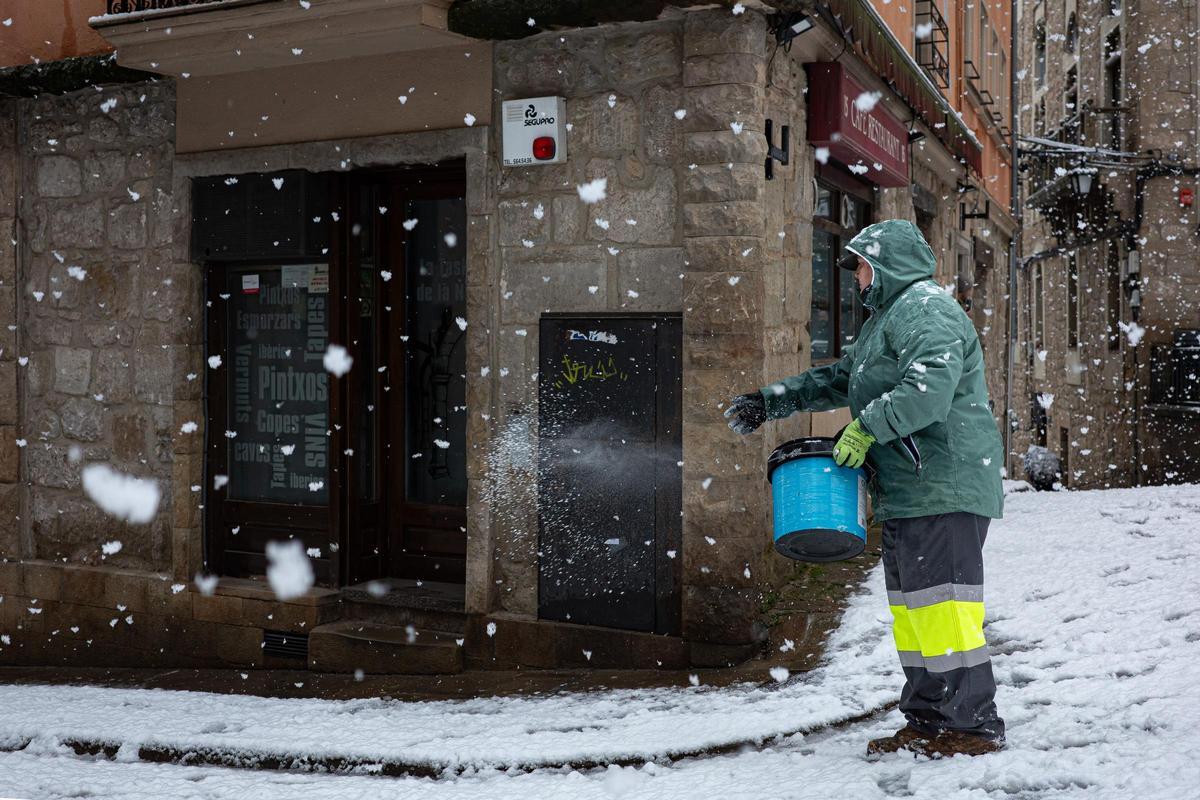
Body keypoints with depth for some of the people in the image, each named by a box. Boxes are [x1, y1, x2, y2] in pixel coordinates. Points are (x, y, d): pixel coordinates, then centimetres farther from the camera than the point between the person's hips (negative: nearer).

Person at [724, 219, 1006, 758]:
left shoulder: (925, 310, -9)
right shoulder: (888, 319, 25)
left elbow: (930, 388, -25)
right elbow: (837, 379, 33)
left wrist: (867, 426, -19)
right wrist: (771, 401, 30)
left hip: (943, 488, -10)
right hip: (908, 492, 10)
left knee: (940, 604, -10)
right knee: (911, 608, 11)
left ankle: (973, 724, -3)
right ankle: (928, 721, 16)